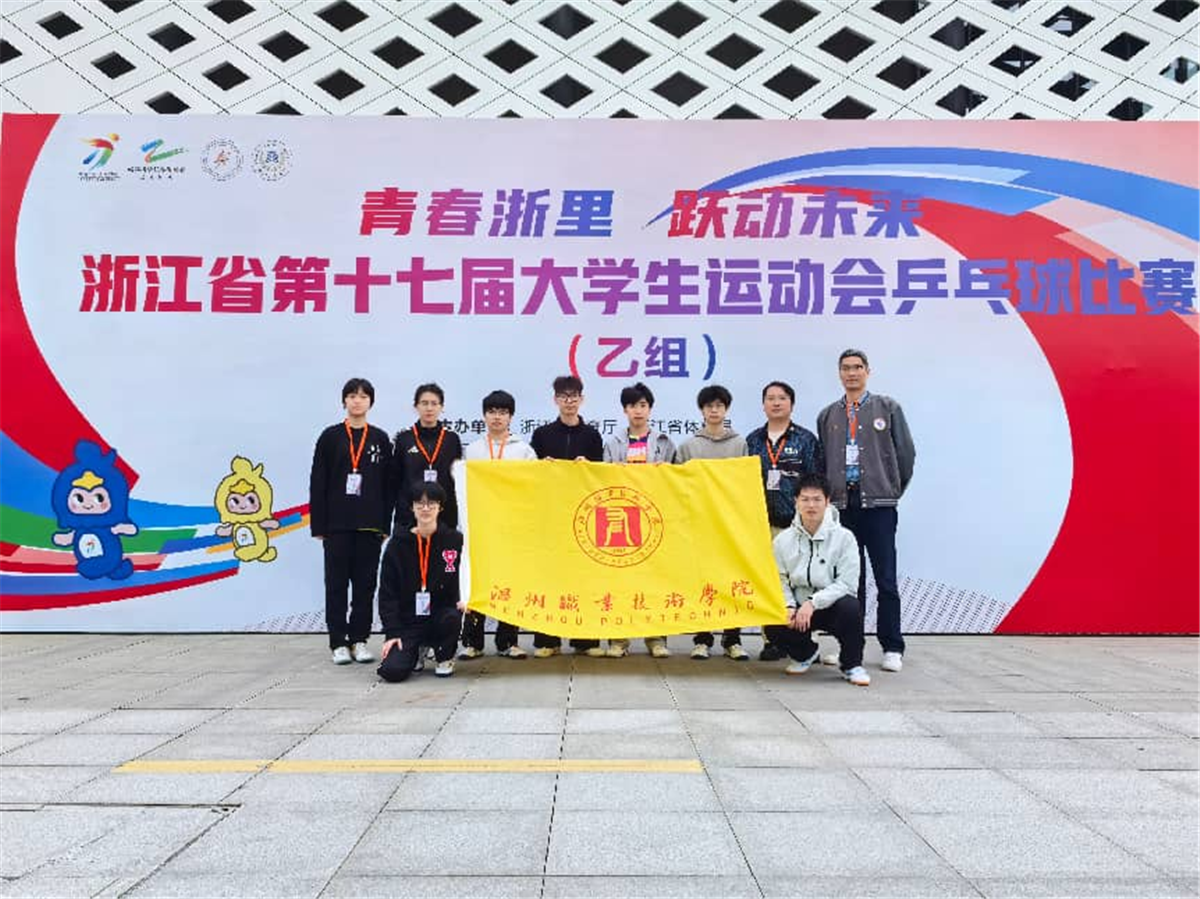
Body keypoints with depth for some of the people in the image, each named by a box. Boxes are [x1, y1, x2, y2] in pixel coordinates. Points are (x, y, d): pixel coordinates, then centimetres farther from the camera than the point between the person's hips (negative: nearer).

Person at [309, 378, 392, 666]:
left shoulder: (380, 439, 6)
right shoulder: (330, 437, 2)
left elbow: (387, 484, 7)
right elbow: (317, 483, 1)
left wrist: (385, 524, 1)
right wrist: (318, 525, -4)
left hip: (370, 524, 1)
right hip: (337, 524, -1)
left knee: (365, 583, 5)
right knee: (337, 584, 4)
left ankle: (359, 640, 15)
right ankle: (338, 642, 12)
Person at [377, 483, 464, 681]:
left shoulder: (454, 540, -1)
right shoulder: (398, 544, -1)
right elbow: (387, 592, 0)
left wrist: (464, 598, -15)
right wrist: (392, 632, -8)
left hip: (440, 614, 0)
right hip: (407, 622, 0)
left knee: (452, 618, -35)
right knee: (391, 670, -21)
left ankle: (445, 658, 0)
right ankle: (414, 653, 17)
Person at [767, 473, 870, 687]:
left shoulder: (843, 537, -8)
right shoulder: (783, 540, 1)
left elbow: (847, 583, -15)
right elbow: (779, 581, 1)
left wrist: (813, 602, -25)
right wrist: (789, 607, -18)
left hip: (831, 607, -2)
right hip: (799, 608, 2)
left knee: (850, 607, -36)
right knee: (773, 626, -26)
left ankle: (851, 664, -7)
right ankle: (805, 653, 12)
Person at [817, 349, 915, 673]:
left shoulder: (887, 408, 6)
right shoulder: (828, 415, 14)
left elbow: (906, 452, 6)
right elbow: (822, 460, 14)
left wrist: (894, 490, 6)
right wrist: (829, 494, 6)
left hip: (878, 504, -3)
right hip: (842, 503, 3)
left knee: (886, 578, -2)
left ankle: (892, 648, 6)